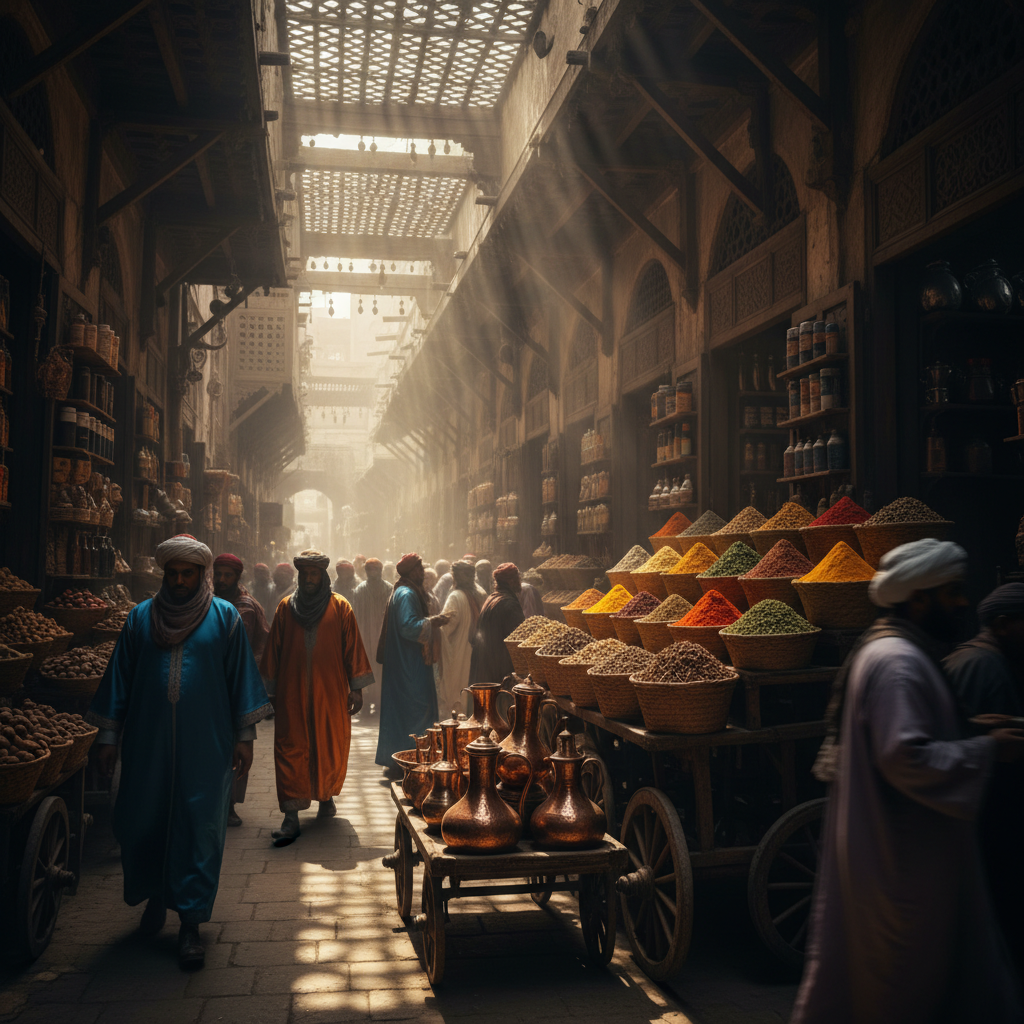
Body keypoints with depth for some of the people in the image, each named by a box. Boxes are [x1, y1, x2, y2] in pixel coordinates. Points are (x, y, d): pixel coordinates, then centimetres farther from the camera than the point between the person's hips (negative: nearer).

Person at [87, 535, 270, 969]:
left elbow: (241, 677, 3)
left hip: (205, 747, -2)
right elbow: (118, 678, 9)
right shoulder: (141, 617, 6)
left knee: (199, 829, 0)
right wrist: (107, 736, 7)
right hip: (147, 744, 2)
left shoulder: (225, 617, 1)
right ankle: (155, 896, 36)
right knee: (143, 823, 10)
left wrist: (244, 736, -1)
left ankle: (190, 924, 9)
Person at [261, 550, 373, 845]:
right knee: (291, 751, -4)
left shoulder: (340, 607, 2)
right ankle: (291, 817, -4)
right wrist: (272, 690, 7)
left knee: (331, 748, 7)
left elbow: (352, 648, 3)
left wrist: (356, 688, -1)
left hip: (331, 692, 0)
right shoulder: (286, 608, 6)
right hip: (292, 694, 0)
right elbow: (274, 651, 9)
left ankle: (326, 796, 32)